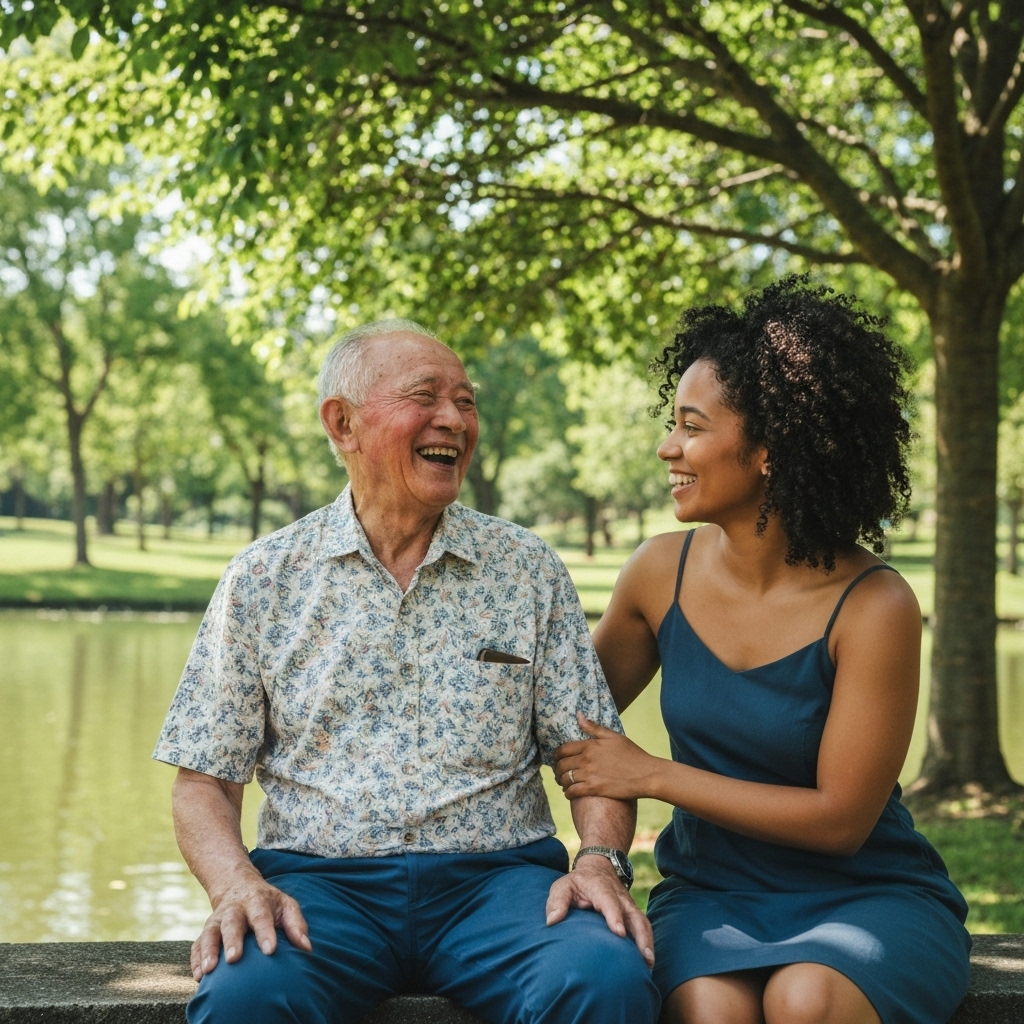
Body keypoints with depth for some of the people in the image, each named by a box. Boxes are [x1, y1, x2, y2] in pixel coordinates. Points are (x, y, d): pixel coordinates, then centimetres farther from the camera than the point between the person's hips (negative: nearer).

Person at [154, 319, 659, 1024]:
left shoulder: (529, 569, 9)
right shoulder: (263, 580, 6)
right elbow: (205, 780, 6)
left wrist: (601, 859, -11)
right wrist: (238, 885, -13)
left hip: (498, 873, 2)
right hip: (321, 879, -1)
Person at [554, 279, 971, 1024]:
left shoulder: (873, 607, -15)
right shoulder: (663, 571, -2)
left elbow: (839, 819, -13)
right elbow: (581, 710, 15)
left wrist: (652, 775, -12)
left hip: (865, 896, -2)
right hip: (711, 890, 2)